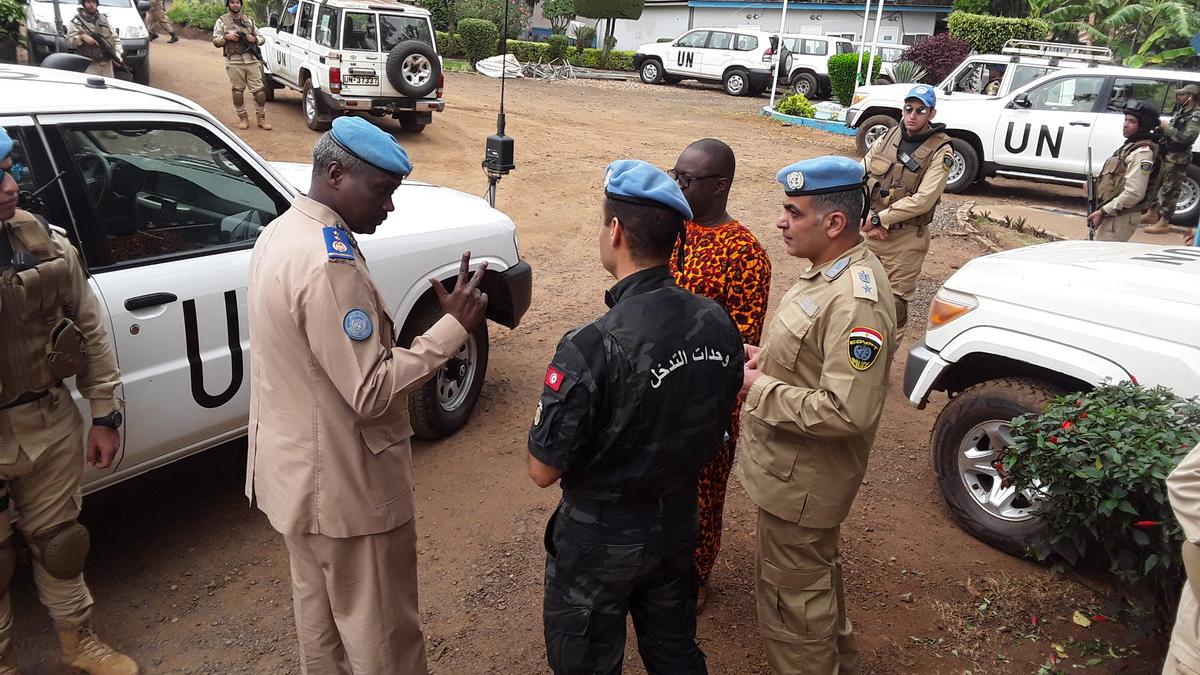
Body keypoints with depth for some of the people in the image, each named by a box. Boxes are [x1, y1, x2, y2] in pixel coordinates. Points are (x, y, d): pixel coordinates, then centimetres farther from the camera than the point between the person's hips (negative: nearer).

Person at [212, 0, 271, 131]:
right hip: (234, 61, -2)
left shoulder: (249, 20, 16)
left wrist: (254, 39, -3)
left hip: (252, 60, 2)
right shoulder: (222, 21, 8)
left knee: (259, 90, -3)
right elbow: (215, 40, 4)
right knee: (238, 90, 1)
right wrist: (227, 37, -13)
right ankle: (243, 118, 10)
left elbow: (261, 37, 19)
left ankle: (261, 118, 5)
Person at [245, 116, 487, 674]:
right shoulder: (329, 264, -28)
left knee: (320, 614, 26)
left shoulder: (281, 234, 4)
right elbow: (372, 393, -27)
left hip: (296, 468, 10)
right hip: (342, 483, -10)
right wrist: (454, 326, -24)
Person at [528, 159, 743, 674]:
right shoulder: (717, 323, -12)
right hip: (679, 518, 6)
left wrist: (552, 400, -6)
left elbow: (544, 470, -22)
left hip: (601, 535, -5)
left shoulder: (592, 348, -32)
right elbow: (714, 427, 3)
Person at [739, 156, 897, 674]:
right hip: (801, 468, 11)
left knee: (793, 594, 10)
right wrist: (767, 357, 0)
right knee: (816, 570, 31)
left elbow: (847, 412, -33)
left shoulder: (855, 302, -31)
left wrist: (759, 389, -24)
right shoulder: (836, 266, 1)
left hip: (802, 480, -11)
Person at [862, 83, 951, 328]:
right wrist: (867, 221, -10)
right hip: (870, 230, 5)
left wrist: (878, 219, -16)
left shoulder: (940, 151, -10)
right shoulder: (888, 137, 4)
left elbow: (923, 200, -18)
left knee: (895, 302, 2)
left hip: (905, 238, -5)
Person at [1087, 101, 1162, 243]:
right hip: (1112, 213, 10)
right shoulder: (1130, 145, 16)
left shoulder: (1142, 152, -16)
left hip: (1120, 217, -10)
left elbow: (1134, 193, -24)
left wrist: (1103, 212, -20)